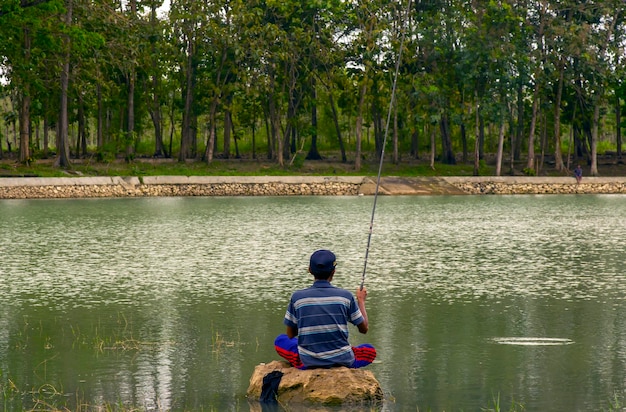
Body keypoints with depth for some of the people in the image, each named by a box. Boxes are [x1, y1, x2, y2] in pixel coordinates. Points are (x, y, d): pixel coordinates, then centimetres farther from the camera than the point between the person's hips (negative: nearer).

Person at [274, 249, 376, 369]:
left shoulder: (297, 297, -6)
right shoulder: (346, 296, -7)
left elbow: (290, 335, 5)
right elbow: (364, 329, 7)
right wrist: (361, 301, 23)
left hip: (308, 362, 0)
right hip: (342, 361, 0)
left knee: (280, 341, 27)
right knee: (370, 350, 30)